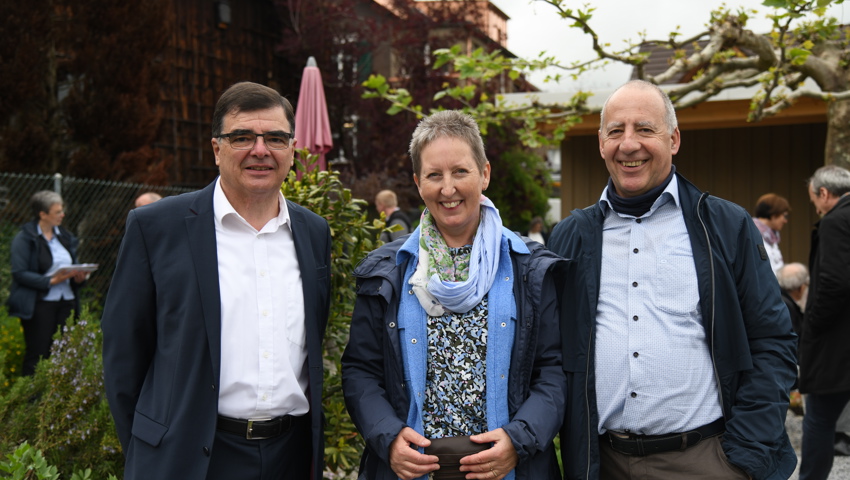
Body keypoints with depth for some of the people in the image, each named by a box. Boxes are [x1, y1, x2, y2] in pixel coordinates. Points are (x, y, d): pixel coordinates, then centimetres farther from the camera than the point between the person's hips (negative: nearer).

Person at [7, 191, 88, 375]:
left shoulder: (66, 237, 15)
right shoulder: (24, 238, -4)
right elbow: (19, 273, -11)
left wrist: (79, 277, -1)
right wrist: (51, 281, -19)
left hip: (67, 302, 5)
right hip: (40, 303, -5)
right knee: (37, 354, -3)